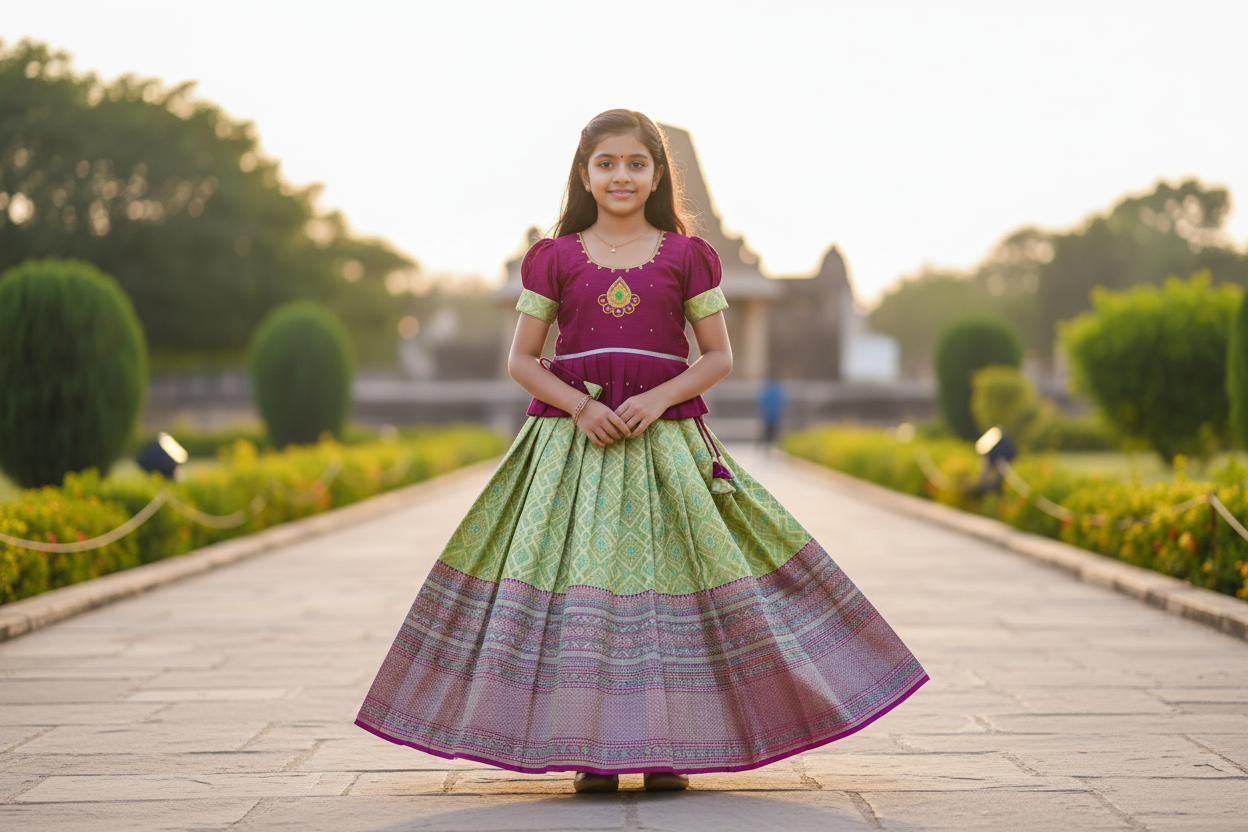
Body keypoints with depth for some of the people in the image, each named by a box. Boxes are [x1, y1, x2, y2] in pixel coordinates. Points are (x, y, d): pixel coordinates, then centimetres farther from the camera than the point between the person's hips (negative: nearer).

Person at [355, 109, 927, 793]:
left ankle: (667, 748, 6)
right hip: (573, 441, 0)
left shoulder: (687, 256, 6)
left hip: (665, 441, 0)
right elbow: (521, 360, 7)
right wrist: (580, 406, -10)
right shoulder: (553, 258, 6)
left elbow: (718, 357, 6)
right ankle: (592, 750, 4)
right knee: (580, 582, -4)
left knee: (665, 575, -3)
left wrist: (659, 399, -11)